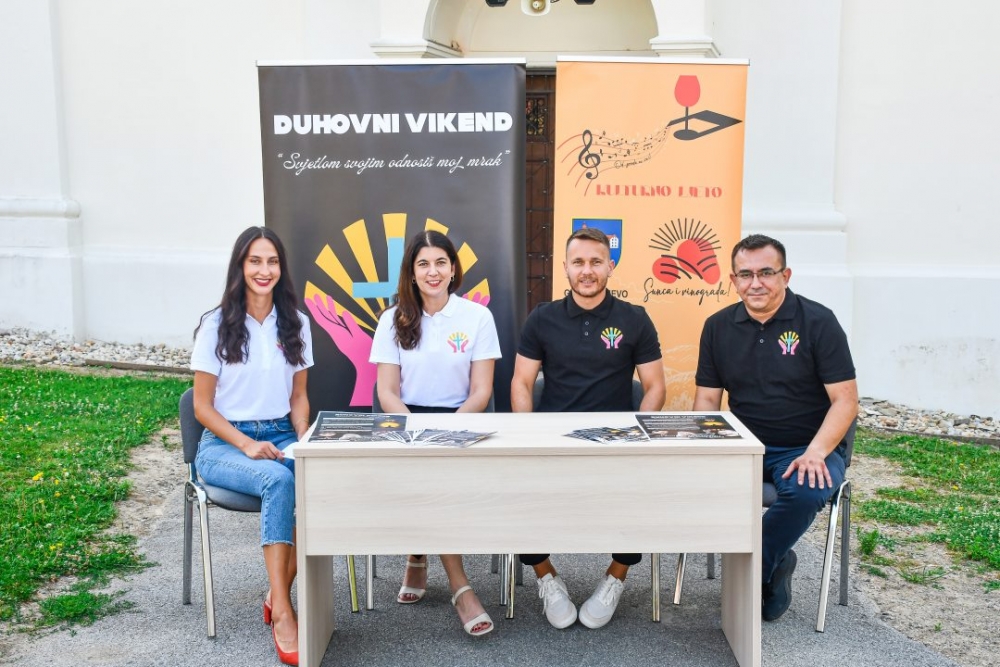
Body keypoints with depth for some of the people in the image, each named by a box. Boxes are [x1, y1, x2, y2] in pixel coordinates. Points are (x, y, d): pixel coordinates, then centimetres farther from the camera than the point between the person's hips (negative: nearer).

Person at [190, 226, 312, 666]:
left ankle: (279, 595, -17)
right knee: (278, 480, -36)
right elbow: (202, 406, -2)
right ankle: (282, 614, -33)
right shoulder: (217, 325, -3)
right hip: (224, 443, -3)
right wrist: (247, 445, -17)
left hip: (281, 437, 3)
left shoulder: (295, 323, 7)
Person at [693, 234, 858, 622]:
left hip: (806, 448, -3)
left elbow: (845, 400, -8)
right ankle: (772, 565, -8)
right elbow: (707, 399, 9)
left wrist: (815, 453, -23)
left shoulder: (817, 322, -5)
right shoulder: (718, 327, 7)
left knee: (807, 490, -36)